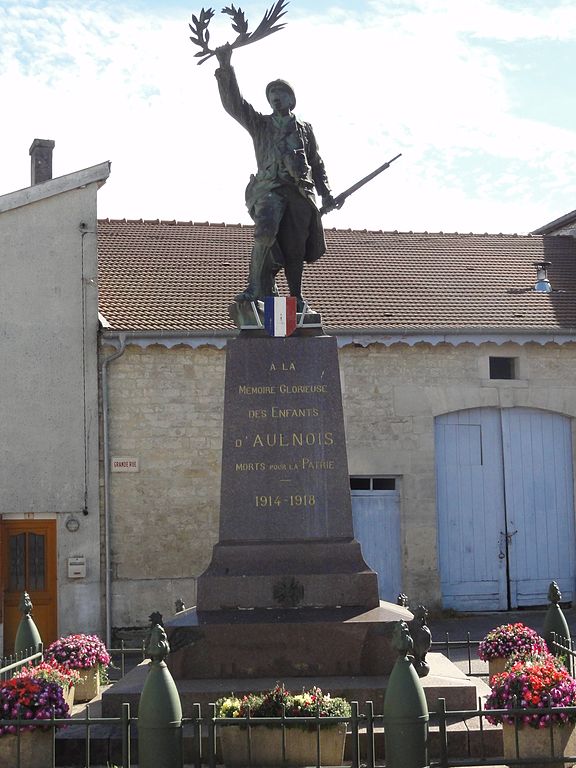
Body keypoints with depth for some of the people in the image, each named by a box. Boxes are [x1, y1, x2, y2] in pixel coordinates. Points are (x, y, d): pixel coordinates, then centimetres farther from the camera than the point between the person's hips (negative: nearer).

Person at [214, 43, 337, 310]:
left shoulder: (304, 129, 21)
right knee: (265, 233, -28)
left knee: (295, 247, 1)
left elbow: (317, 164, 23)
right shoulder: (260, 124, 16)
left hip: (300, 191, 2)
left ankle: (296, 297, 12)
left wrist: (325, 193, 10)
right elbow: (233, 103, 3)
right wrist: (225, 68, -10)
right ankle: (261, 288, -16)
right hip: (270, 188, -2)